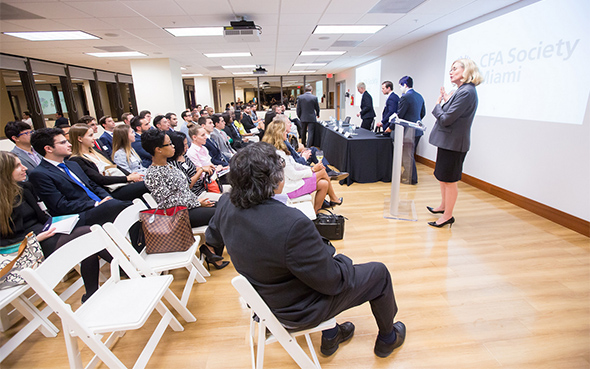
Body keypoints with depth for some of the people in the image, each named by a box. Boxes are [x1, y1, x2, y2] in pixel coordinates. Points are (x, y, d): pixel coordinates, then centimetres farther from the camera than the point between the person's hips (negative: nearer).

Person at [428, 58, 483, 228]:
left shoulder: (466, 92, -19)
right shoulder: (462, 90, 12)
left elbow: (445, 119, -22)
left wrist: (438, 104, -6)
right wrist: (446, 101, 6)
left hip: (453, 143, -10)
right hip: (448, 142, 10)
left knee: (449, 180, 1)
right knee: (442, 177, 20)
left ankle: (448, 215, 13)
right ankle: (443, 206, 36)